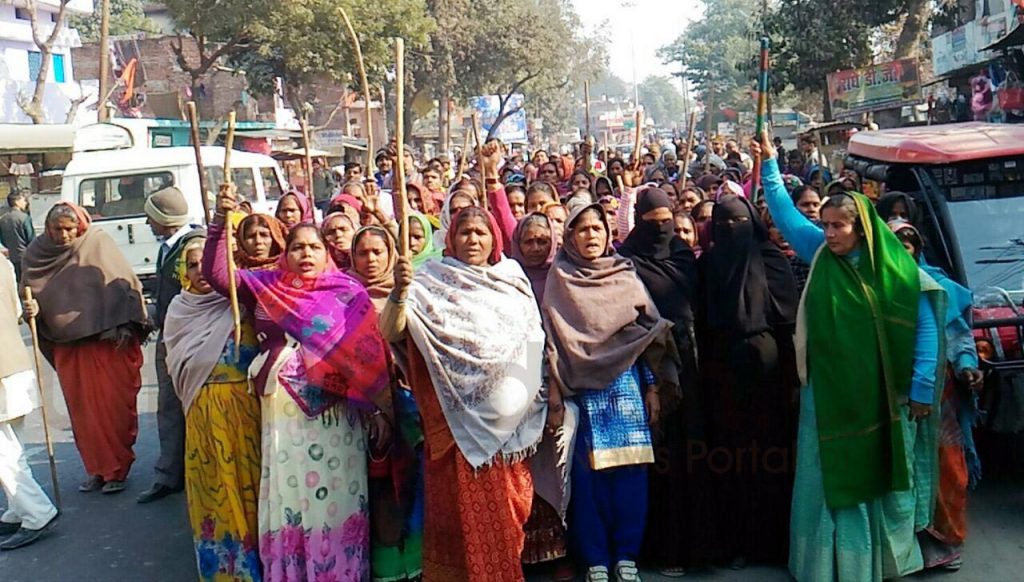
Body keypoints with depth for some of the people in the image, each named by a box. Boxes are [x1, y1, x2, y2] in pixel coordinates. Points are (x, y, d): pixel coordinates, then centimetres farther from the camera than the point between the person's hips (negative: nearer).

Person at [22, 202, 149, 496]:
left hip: (107, 342, -3)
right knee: (83, 410, 9)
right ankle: (96, 468, 23)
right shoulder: (37, 253, 4)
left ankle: (117, 469, 16)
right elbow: (30, 296, 14)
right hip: (68, 347, 3)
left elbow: (124, 284, -8)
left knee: (114, 406, 3)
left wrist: (124, 327, -15)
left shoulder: (98, 244, -6)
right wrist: (30, 310, -8)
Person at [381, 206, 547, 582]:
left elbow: (534, 342, 15)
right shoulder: (431, 281, -1)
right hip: (457, 418, -3)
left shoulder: (513, 280, 11)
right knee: (463, 507, 0)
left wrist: (541, 399, 10)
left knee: (507, 509, 10)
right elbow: (391, 333, -14)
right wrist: (400, 292, -31)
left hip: (507, 419, 4)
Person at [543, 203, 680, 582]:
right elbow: (553, 340, -1)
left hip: (628, 387, 2)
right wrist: (554, 397, -7)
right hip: (583, 391, -2)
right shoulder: (560, 280, 4)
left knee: (630, 472, 1)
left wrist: (653, 388, 5)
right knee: (588, 475, 1)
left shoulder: (626, 276, 10)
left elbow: (648, 333, 10)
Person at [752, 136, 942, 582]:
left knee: (883, 476, 11)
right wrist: (769, 165, 2)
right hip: (830, 391, 2)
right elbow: (784, 211, 8)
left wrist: (922, 389, -7)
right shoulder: (819, 252, 0)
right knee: (832, 476, 9)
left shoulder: (897, 269, -9)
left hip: (883, 395, -2)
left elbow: (925, 328, -5)